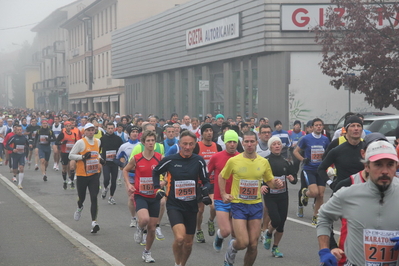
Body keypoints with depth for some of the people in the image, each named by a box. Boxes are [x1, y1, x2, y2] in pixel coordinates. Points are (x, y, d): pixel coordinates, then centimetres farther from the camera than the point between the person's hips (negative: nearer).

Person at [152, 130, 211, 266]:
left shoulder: (199, 161, -5)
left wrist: (205, 190, -16)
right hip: (174, 205, -3)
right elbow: (155, 172, 11)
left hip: (191, 206, 3)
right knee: (180, 238, -23)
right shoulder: (170, 160, -8)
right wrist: (158, 188, 3)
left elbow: (205, 181, 4)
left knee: (188, 243, 11)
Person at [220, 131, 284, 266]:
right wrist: (223, 194, 0)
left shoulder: (264, 162, 2)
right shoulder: (233, 161, -5)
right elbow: (222, 177, 10)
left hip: (256, 205, 3)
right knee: (243, 243, -12)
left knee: (253, 245, 2)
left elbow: (270, 181, 12)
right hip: (238, 205, -2)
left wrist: (276, 184, -10)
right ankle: (232, 247, 23)